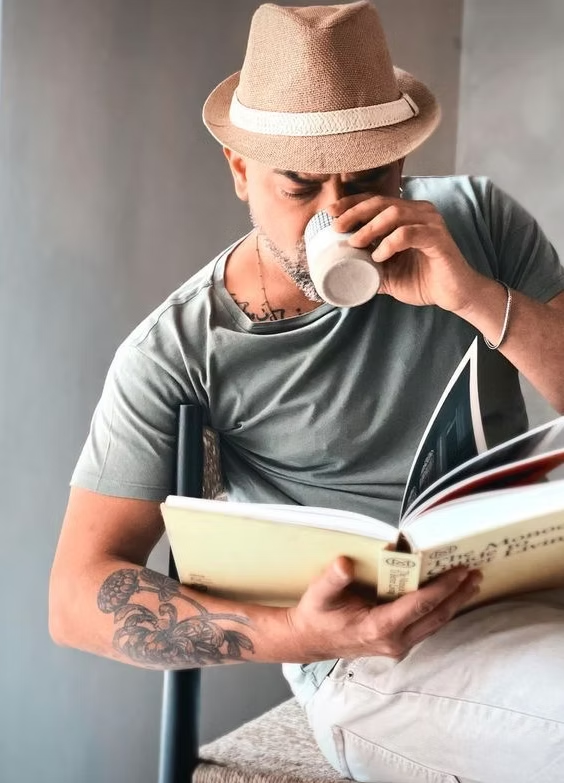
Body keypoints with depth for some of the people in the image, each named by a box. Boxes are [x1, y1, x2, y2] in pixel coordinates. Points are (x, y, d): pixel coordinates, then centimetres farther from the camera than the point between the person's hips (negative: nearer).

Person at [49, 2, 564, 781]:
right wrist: (297, 634, -24)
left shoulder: (475, 218, 2)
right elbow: (79, 596, -9)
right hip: (384, 652, -4)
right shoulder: (178, 352, -7)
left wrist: (478, 298, -18)